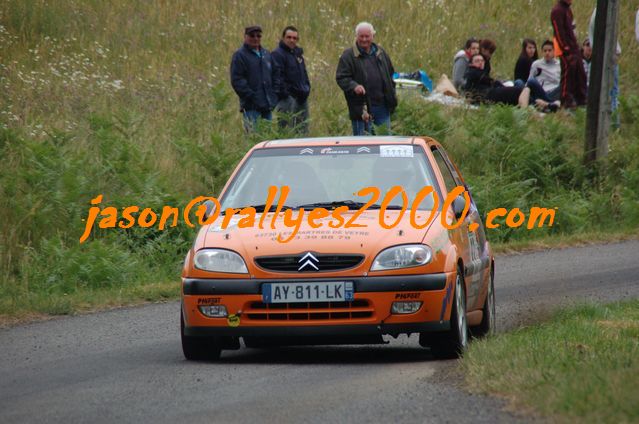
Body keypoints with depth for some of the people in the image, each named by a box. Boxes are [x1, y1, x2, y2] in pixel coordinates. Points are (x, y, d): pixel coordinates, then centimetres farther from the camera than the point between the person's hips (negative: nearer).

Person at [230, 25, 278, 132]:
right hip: (251, 107, -7)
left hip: (267, 105, 7)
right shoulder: (240, 56, -3)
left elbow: (273, 76, 24)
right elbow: (236, 80, -10)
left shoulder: (266, 54, 17)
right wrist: (251, 96, -17)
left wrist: (273, 97, 10)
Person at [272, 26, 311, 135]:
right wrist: (283, 92, -22)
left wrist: (307, 88, 15)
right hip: (288, 98, -9)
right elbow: (277, 76, -17)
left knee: (303, 130, 12)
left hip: (301, 98, 9)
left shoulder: (298, 53, 18)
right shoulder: (278, 54, -10)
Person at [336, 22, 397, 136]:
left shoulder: (380, 53, 13)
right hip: (361, 108, -5)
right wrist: (354, 86, -28)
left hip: (382, 106, 5)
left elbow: (390, 74, 21)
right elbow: (341, 78, -8)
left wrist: (392, 98, 13)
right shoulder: (348, 56, -4)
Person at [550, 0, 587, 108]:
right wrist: (566, 49, -21)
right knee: (568, 74, -9)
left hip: (573, 47, 9)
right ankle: (566, 101, -6)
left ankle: (581, 99, 15)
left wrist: (575, 45, 16)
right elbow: (559, 32, -18)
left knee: (580, 74, 9)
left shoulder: (567, 10, 17)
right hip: (566, 50, -9)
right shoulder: (557, 11, -13)